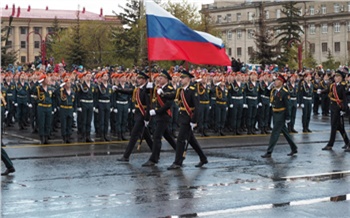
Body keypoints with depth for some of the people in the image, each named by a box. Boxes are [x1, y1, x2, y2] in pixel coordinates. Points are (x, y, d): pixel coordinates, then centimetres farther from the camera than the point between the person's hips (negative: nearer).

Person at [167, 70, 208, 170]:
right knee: (191, 140, 15)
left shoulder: (192, 90, -14)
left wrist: (194, 121, -21)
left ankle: (178, 163, -1)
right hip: (183, 119, 9)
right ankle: (203, 159, 26)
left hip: (188, 119, -9)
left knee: (181, 140, -7)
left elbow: (196, 107, -18)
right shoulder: (181, 90, 11)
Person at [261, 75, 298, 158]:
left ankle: (269, 152, -6)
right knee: (285, 132, 16)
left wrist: (287, 117, -15)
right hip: (275, 114, 8)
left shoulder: (284, 92, -14)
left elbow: (287, 106, -14)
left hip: (281, 114, -8)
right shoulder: (273, 91, 9)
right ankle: (294, 149, 27)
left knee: (275, 133, -8)